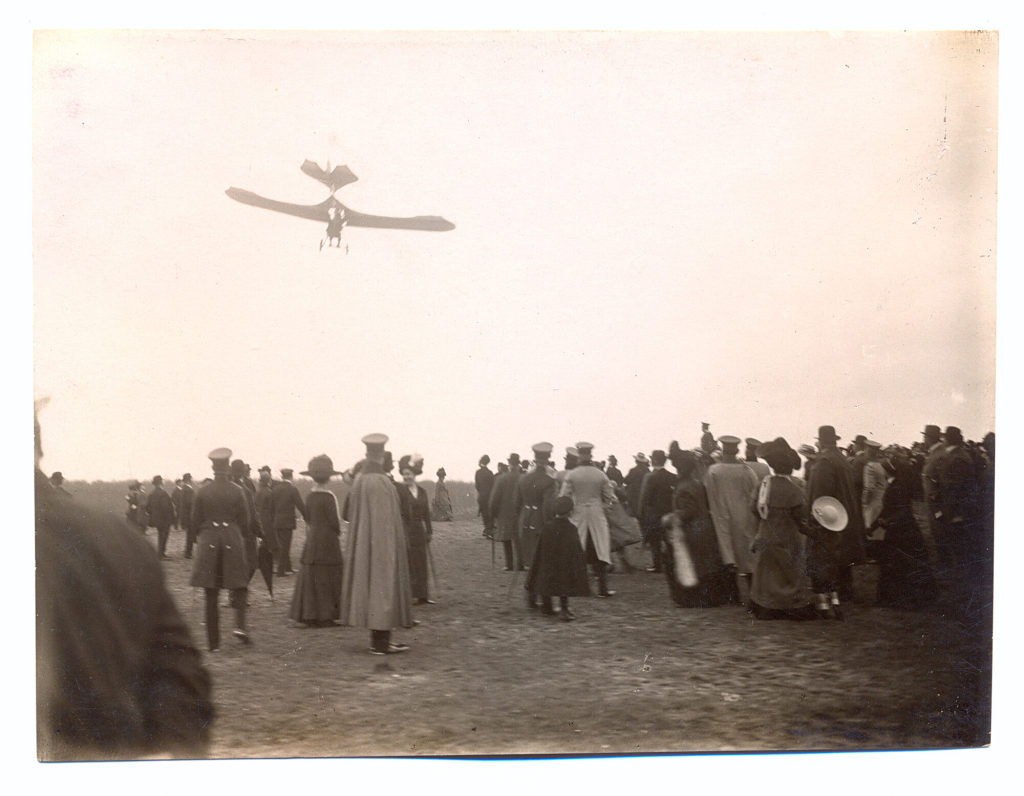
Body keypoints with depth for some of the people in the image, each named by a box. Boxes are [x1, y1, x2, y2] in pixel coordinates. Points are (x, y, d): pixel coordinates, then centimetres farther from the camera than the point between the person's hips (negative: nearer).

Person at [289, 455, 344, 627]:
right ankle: (324, 616, 2)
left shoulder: (310, 497, 5)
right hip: (328, 542, -7)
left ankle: (310, 615, 14)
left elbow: (308, 520, 10)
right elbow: (335, 522, -14)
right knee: (326, 578, -1)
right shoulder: (328, 497, -14)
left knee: (311, 577, 9)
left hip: (312, 541, 7)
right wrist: (338, 532, 5)